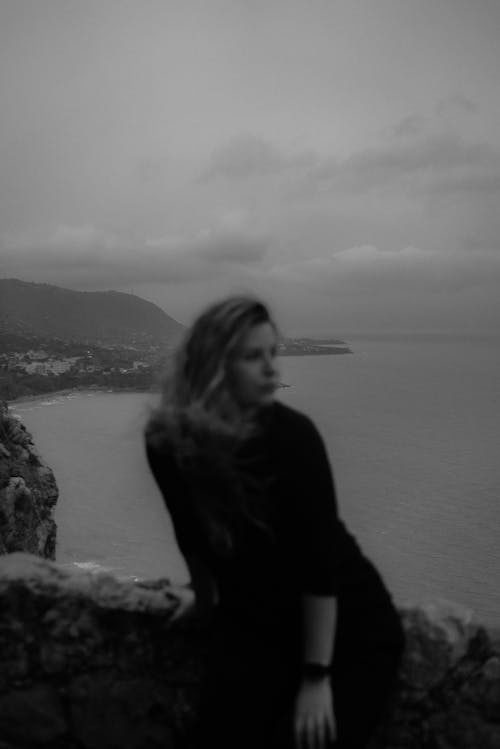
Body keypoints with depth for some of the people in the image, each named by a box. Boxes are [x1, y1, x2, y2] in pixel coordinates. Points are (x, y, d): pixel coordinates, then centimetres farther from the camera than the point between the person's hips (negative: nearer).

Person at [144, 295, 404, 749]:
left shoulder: (291, 434, -25)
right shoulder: (170, 441, -13)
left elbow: (319, 559, -23)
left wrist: (316, 676, -21)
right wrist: (206, 600, 19)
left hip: (350, 624, -3)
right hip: (252, 618, 3)